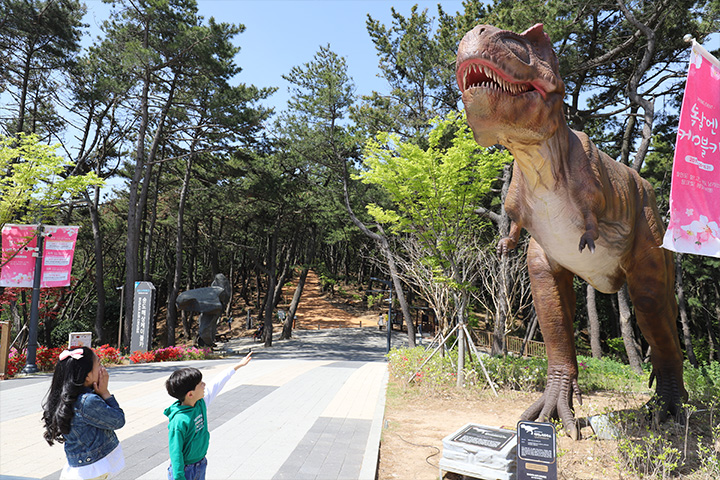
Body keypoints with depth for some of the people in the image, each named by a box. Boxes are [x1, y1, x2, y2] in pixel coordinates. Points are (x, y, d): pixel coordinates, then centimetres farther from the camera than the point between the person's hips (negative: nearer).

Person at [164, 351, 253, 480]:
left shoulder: (201, 402, -6)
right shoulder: (179, 421, -28)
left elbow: (216, 384, 6)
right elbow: (175, 452, -23)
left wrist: (238, 365, 15)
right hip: (185, 469, -7)